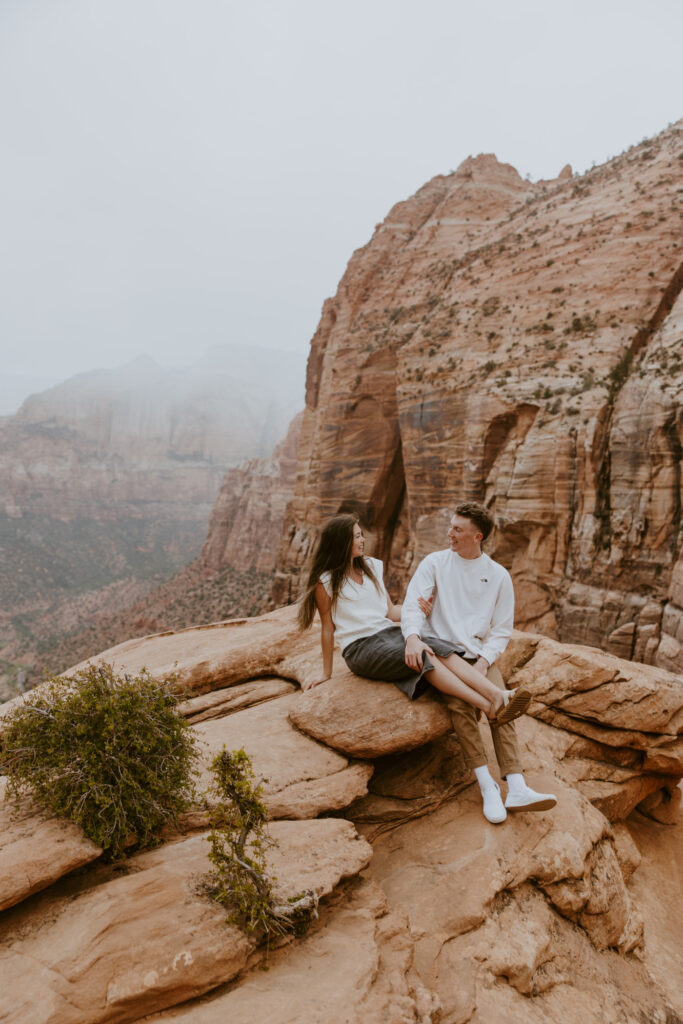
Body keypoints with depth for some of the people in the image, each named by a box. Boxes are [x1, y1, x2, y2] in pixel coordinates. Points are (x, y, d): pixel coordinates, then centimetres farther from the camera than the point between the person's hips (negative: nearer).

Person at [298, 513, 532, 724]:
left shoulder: (372, 567, 14)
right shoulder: (325, 582, -3)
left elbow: (390, 612, 15)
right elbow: (328, 628, 1)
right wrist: (326, 673, 5)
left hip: (389, 633, 5)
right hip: (359, 647, -5)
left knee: (438, 648, -26)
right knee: (423, 655, -30)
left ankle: (498, 696, -42)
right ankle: (488, 707, -40)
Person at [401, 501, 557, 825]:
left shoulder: (498, 575, 8)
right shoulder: (434, 563, 5)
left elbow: (502, 630, 8)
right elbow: (413, 604, -7)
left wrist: (484, 660, -10)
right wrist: (412, 637, -29)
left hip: (480, 655, 2)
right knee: (459, 704, -28)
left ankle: (516, 789, -27)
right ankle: (487, 786, -22)